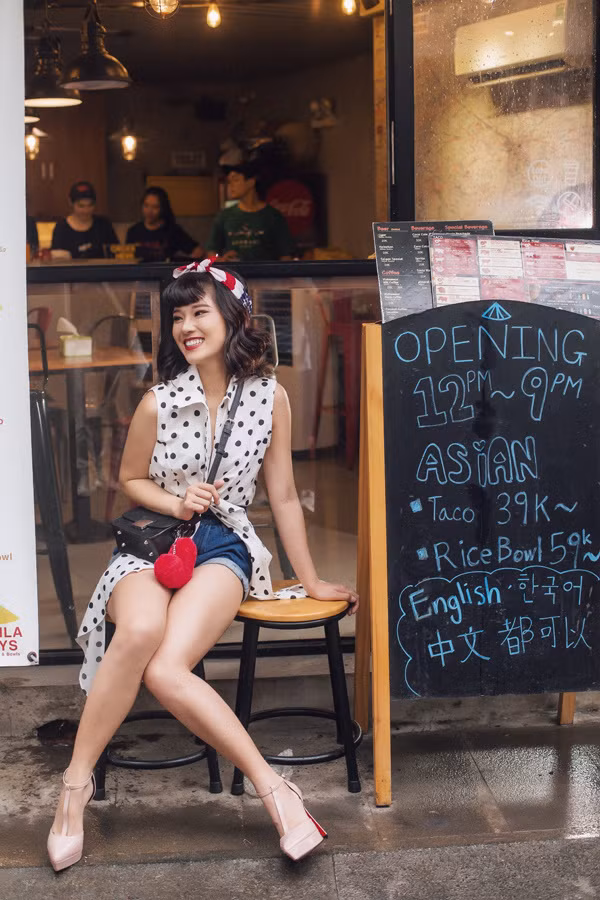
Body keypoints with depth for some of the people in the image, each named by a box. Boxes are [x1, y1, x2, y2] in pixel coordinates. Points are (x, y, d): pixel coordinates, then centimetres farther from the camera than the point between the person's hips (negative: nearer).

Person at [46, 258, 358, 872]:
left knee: (166, 670, -32)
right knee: (140, 631, -36)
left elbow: (283, 495, 9)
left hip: (223, 545, 0)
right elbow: (130, 480, 15)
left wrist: (310, 580, 12)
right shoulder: (159, 402, 0)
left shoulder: (269, 397, 1)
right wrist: (175, 503, -6)